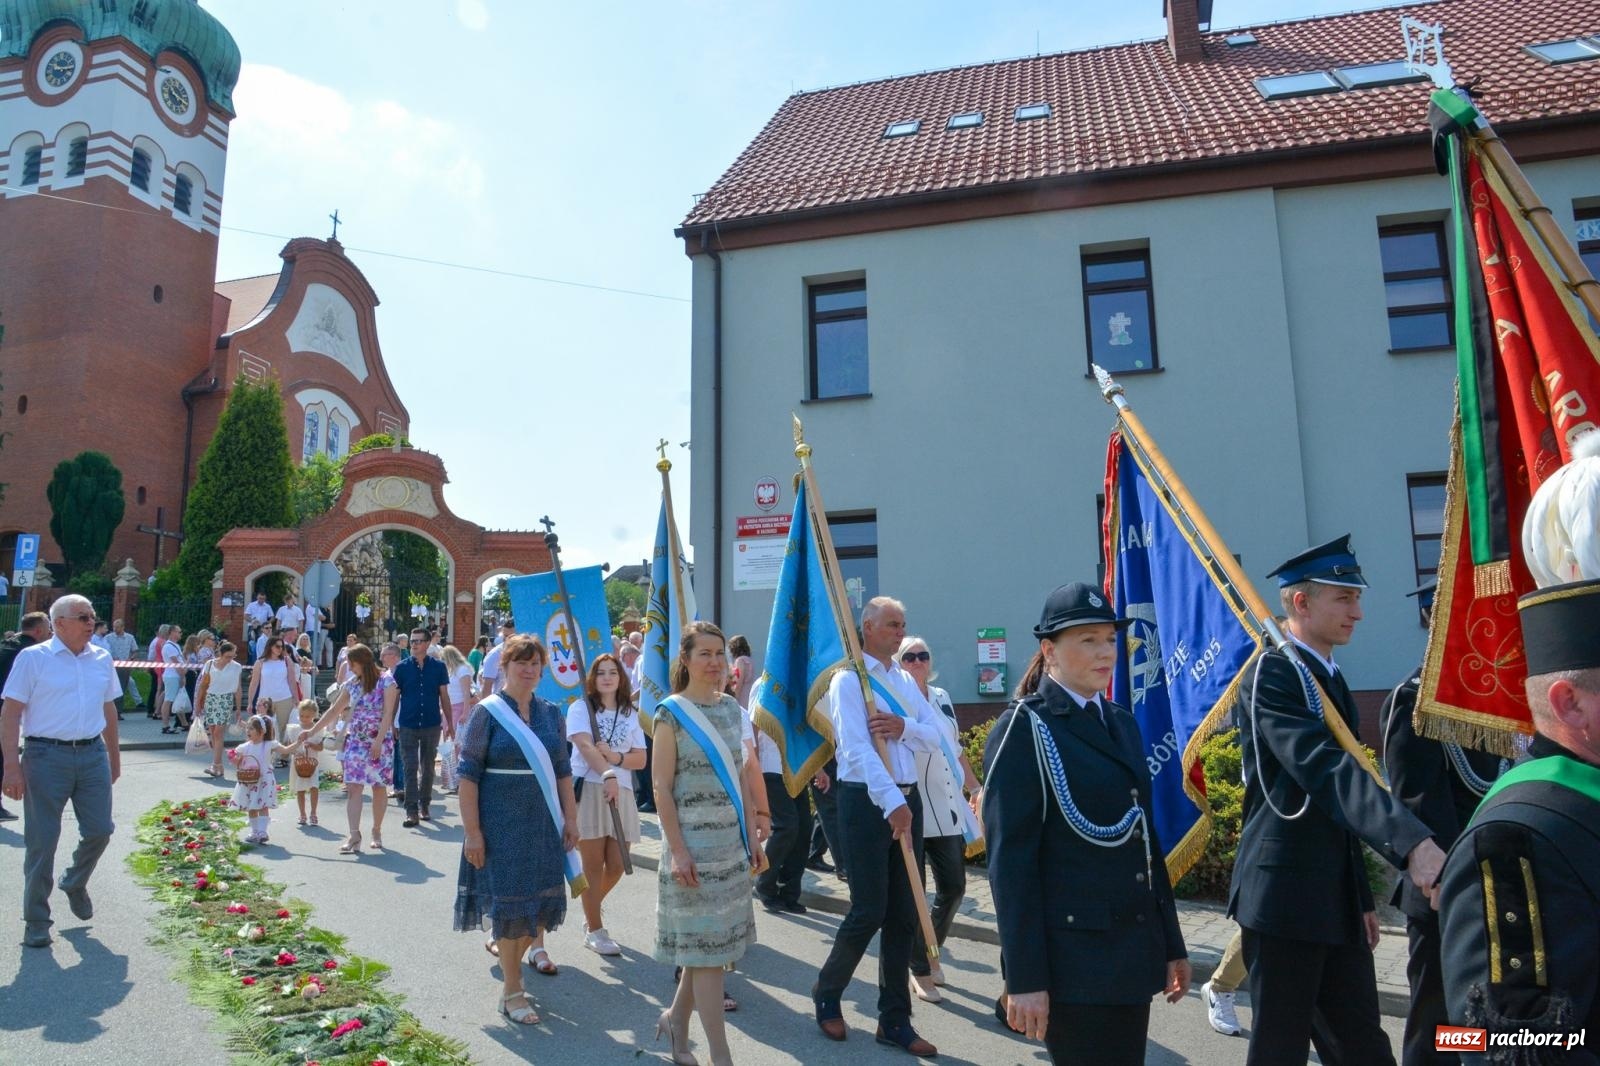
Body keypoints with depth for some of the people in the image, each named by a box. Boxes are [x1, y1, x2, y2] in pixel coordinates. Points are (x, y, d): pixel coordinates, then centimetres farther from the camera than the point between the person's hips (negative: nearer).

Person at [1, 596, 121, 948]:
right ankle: (36, 920, 15)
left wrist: (114, 756, 20)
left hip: (93, 754, 4)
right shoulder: (32, 658, -5)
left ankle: (75, 884, 36)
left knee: (99, 830, 6)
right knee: (42, 840, 2)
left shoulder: (102, 659, 9)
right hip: (47, 756, -4)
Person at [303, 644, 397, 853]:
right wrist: (312, 731, 10)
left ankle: (377, 832, 19)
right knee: (353, 787, -7)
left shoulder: (386, 681, -8)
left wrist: (379, 740, -19)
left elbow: (388, 713, -13)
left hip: (380, 742, -4)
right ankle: (354, 836, -11)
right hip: (356, 741, 4)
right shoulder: (351, 684, 8)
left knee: (379, 788, 5)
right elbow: (334, 711, 13)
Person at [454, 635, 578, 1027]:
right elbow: (468, 773, -9)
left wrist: (570, 818, 6)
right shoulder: (487, 712, -7)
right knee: (508, 900, 2)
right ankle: (511, 991, 17)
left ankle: (504, 945, 36)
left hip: (543, 823, 5)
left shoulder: (550, 713, 6)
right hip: (501, 824, -4)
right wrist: (472, 830, -13)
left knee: (543, 901, 8)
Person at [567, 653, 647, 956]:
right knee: (593, 863, -1)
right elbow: (585, 746, -15)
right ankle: (594, 930, 12)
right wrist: (607, 775, -29)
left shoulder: (631, 714, 14)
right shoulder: (580, 708, 2)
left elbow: (641, 759, 10)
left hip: (621, 793, 4)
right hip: (588, 789, -4)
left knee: (616, 865, 5)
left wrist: (616, 757, -11)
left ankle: (592, 908, 35)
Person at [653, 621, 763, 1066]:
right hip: (693, 843, -6)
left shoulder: (731, 708, 8)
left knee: (711, 942, 12)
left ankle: (676, 1019, 33)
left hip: (731, 841, 6)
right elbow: (661, 787, -11)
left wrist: (752, 836, 10)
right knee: (707, 947, -2)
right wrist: (678, 850, -16)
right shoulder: (672, 712, -9)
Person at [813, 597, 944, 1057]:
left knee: (904, 913, 9)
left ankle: (894, 1019, 19)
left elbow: (934, 735, 8)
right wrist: (892, 803, -30)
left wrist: (905, 728, -14)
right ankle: (826, 993, 21)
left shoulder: (906, 681, 14)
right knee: (869, 910, -3)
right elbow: (858, 748, -21)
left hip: (907, 798, 7)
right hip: (866, 800, -7)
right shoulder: (847, 680, -9)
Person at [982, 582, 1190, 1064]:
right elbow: (1010, 860, -14)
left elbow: (1146, 839, 15)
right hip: (1072, 956, -7)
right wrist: (1024, 978, -16)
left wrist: (1171, 943, 14)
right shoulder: (1023, 730, -11)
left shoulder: (1123, 723, 11)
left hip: (1134, 949, 7)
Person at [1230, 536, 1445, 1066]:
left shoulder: (1333, 681, 15)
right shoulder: (1272, 673, -14)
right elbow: (1326, 771, -29)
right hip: (1284, 895, -9)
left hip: (1337, 898, 9)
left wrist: (1362, 896, 21)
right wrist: (1412, 843, -40)